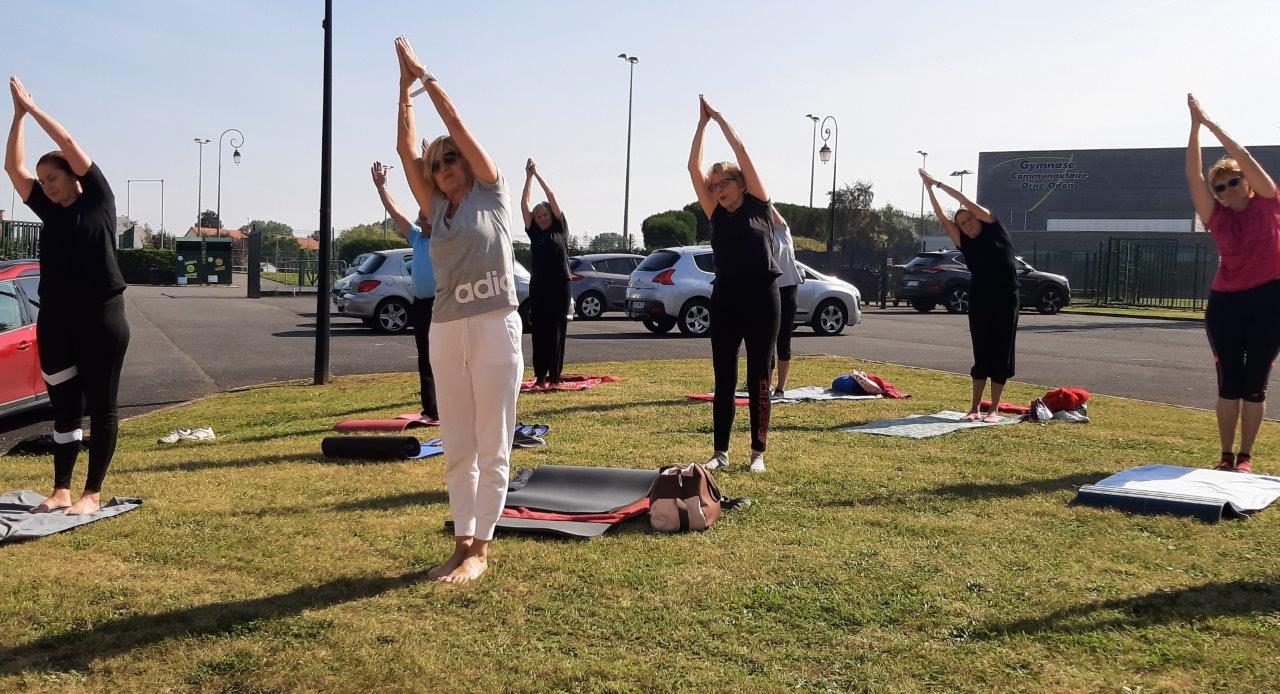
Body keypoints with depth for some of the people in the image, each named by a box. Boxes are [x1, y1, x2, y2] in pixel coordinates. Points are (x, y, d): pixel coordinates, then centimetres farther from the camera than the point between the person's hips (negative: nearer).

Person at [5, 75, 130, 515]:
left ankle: (93, 494, 6)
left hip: (101, 316, -6)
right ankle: (61, 491, 14)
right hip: (55, 319, 6)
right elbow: (14, 167, 12)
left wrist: (32, 107, 3)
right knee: (64, 408, 9)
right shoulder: (50, 211, 13)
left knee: (100, 408, 1)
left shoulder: (98, 199, 1)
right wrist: (18, 115, 8)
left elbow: (69, 143, -4)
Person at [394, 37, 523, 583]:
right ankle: (462, 543, 16)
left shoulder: (491, 193, 5)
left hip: (495, 328, -5)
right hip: (446, 332, 6)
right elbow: (406, 149, 10)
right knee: (457, 450, 8)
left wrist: (424, 74, 7)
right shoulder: (437, 210, 16)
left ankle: (481, 549, 5)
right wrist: (405, 86, 8)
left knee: (491, 449, 0)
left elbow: (455, 122, 1)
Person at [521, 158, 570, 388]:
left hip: (560, 285, -2)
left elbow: (551, 196, 4)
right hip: (538, 285, 2)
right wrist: (528, 177, 6)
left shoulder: (560, 229, 7)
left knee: (557, 330, 0)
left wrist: (537, 174, 8)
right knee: (539, 330, 0)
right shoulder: (534, 233, 12)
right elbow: (524, 204, 8)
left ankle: (555, 375, 1)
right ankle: (540, 375, 1)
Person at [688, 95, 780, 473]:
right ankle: (720, 452, 12)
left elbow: (741, 151, -1)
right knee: (724, 380, 6)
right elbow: (694, 168, 7)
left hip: (761, 299, -3)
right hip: (725, 300, 3)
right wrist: (702, 123, 7)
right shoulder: (717, 216, 10)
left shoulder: (759, 207, 2)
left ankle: (758, 452, 9)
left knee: (758, 380, 2)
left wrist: (719, 118, 5)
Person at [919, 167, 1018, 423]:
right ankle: (975, 407, 10)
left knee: (1001, 354, 1)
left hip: (1006, 300, -2)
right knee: (981, 354, 5)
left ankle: (993, 409, 5)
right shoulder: (964, 243, 6)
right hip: (979, 302, 2)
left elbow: (965, 201, -4)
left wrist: (939, 183, -2)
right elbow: (942, 217, -1)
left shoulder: (993, 228, 1)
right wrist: (929, 188, -6)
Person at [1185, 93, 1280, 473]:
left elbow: (1244, 158, -7)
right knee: (1229, 383, 4)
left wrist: (1212, 124, -5)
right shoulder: (1217, 218, 5)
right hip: (1225, 303, 2)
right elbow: (1194, 176, -4)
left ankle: (1246, 456, 12)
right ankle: (1226, 455, 10)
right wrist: (1195, 126, -9)